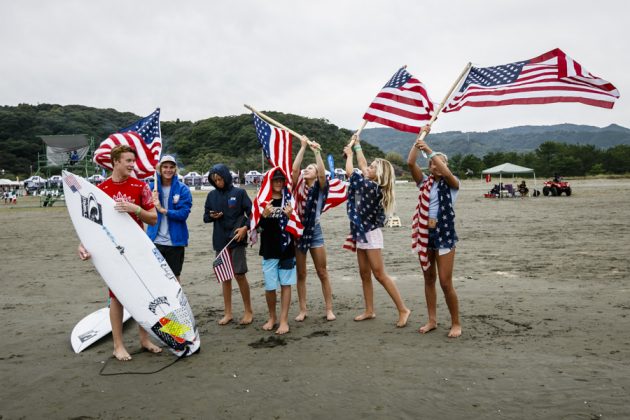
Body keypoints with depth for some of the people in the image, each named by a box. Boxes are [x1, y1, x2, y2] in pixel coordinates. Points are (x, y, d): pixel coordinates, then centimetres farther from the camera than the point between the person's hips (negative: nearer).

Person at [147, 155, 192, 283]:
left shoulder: (183, 189, -4)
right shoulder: (152, 187, 3)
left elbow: (184, 213, -13)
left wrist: (163, 210, -23)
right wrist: (152, 200, -20)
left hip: (175, 241, -2)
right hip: (155, 240, 2)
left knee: (174, 277, 12)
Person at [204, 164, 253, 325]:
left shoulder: (239, 192, -4)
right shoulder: (212, 195, 7)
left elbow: (251, 213, -3)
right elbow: (205, 217, 13)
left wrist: (245, 227, -17)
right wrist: (212, 216, -8)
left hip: (237, 239, -4)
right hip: (220, 240, 4)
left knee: (239, 274, -5)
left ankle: (248, 311, 10)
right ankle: (227, 313, 19)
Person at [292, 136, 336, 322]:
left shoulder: (320, 188, -1)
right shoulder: (298, 186, 4)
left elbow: (323, 173, -19)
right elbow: (294, 168, -9)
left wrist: (316, 151, -19)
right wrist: (303, 147, -7)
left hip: (315, 231, -2)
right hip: (298, 231, 2)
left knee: (322, 273, 3)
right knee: (301, 274, 8)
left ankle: (329, 309, 12)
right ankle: (302, 310, 17)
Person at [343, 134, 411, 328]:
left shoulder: (372, 187, -19)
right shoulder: (373, 186, 5)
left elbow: (349, 172, -15)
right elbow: (362, 164, 18)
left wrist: (349, 154, 1)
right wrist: (357, 145, 26)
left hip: (370, 234, -9)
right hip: (362, 234, 9)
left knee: (380, 275, -7)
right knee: (364, 274, 11)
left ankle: (403, 309, 0)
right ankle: (369, 311, 19)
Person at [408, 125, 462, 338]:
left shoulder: (452, 184, -2)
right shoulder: (425, 182, 8)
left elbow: (446, 172, -25)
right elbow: (410, 162, -4)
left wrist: (429, 150, -27)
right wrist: (420, 137, -5)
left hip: (444, 233, -5)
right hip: (425, 234, 5)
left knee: (445, 282, -4)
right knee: (428, 279, 12)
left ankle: (456, 323, 12)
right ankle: (432, 320, 23)